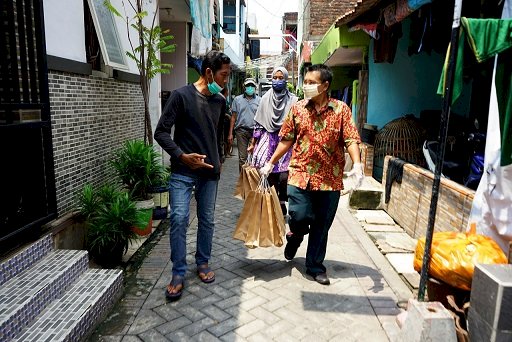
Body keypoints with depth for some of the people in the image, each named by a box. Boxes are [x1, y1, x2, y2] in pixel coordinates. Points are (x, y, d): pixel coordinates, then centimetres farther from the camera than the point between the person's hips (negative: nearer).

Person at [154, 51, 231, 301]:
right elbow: (161, 132, -9)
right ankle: (178, 273, 6)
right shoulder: (182, 95, -8)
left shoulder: (220, 101, 9)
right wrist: (182, 155, -18)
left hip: (209, 172, 5)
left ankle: (203, 263, 29)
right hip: (183, 171, -5)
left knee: (207, 220, 11)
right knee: (179, 219, -9)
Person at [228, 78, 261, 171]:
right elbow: (233, 117, 9)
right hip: (241, 131, 0)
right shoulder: (237, 99, 9)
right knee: (242, 157, 2)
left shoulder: (259, 100, 7)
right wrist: (230, 133, 3)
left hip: (255, 131, 0)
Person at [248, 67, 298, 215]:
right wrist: (253, 143, 11)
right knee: (269, 175, 2)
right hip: (268, 139, 2)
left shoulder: (293, 100, 1)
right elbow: (258, 122, 12)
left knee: (284, 175, -10)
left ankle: (281, 202, 11)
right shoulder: (265, 98, 10)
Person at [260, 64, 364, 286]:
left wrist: (357, 164, -23)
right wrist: (271, 163, 8)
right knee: (299, 216, -8)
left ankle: (315, 266, 28)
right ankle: (295, 237, 30)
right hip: (300, 174, 1)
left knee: (322, 226, 10)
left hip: (330, 179, 0)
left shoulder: (341, 109, -2)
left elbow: (351, 139, -7)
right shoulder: (297, 108, 4)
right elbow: (287, 140, 9)